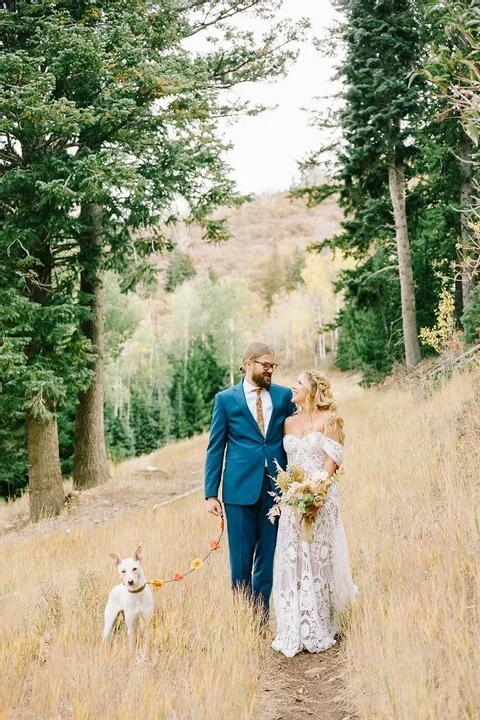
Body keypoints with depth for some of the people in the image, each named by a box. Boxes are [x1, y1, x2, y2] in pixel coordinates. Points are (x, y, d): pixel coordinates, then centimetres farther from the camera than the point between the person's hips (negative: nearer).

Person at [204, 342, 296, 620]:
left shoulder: (285, 395, 7)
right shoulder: (226, 399, 3)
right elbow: (216, 448, 3)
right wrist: (211, 493, -2)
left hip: (276, 487, 2)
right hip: (241, 487, -2)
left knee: (267, 556, 8)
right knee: (241, 557, 4)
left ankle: (261, 616, 20)